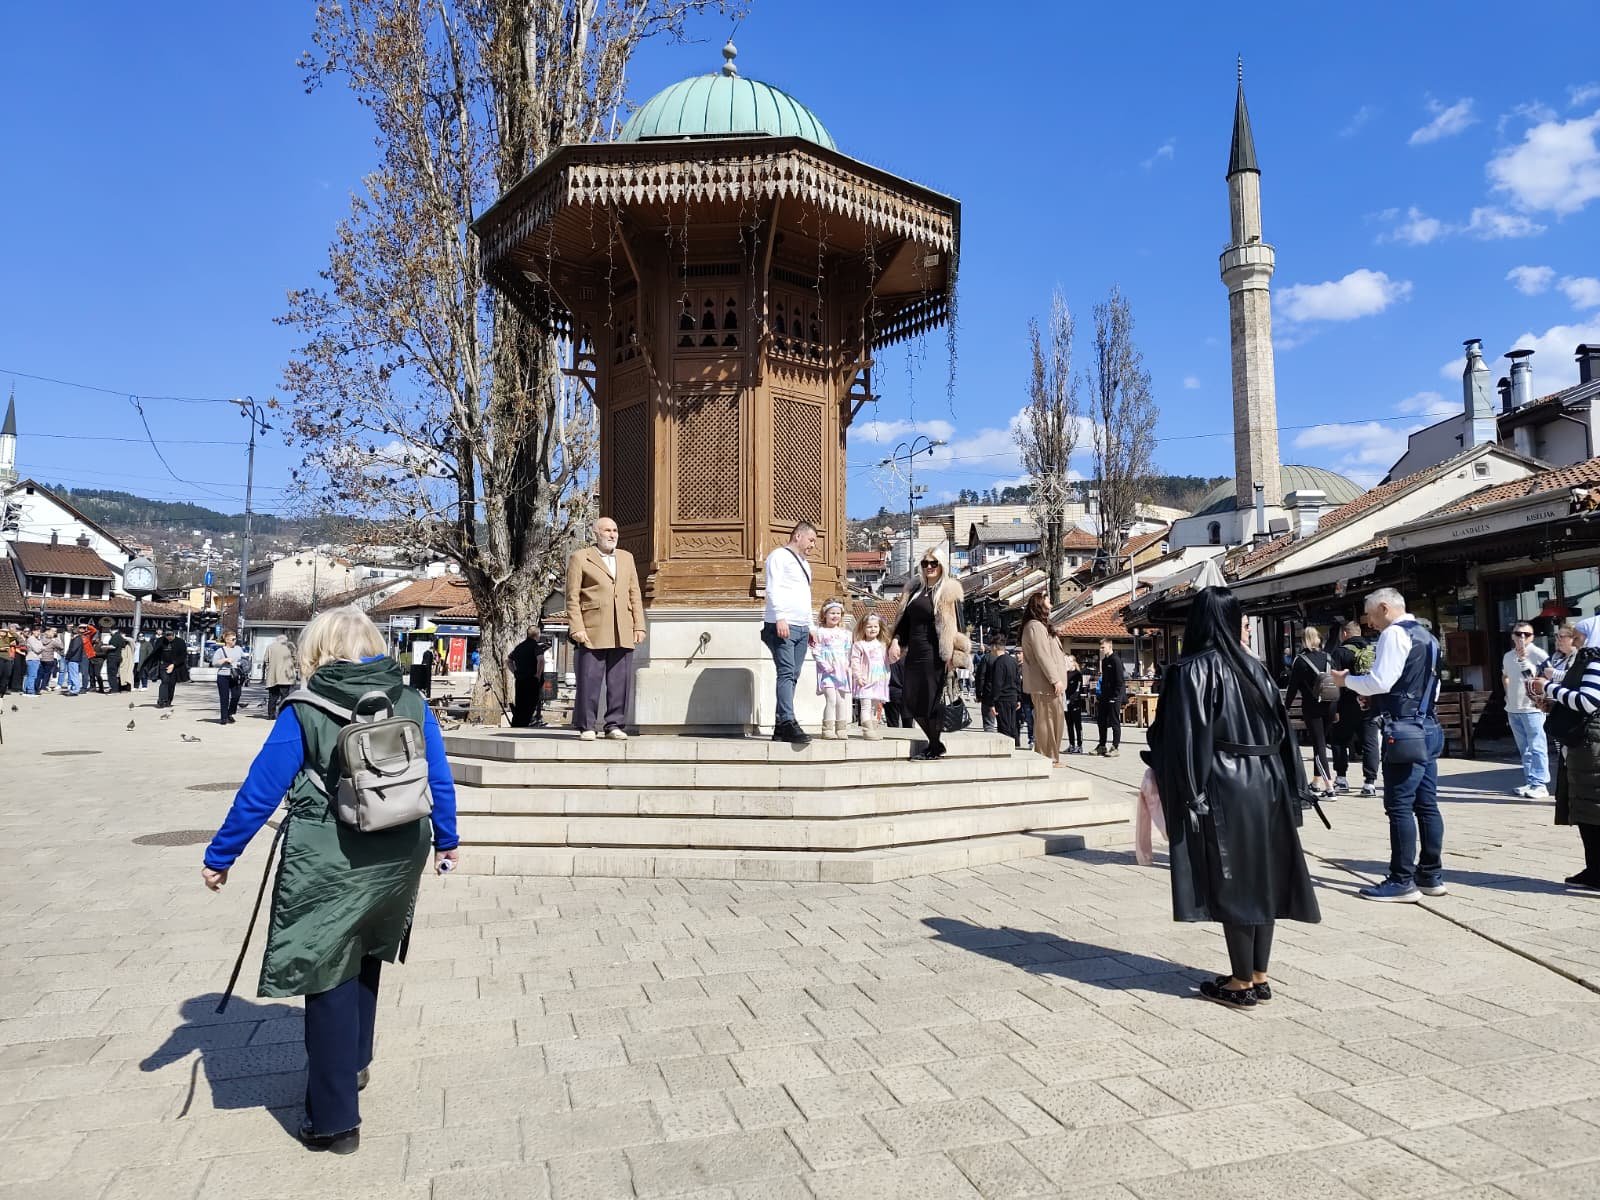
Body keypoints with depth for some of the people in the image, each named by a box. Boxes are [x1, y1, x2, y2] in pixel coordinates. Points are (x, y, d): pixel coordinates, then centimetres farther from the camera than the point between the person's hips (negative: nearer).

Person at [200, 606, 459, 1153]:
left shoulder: (304, 713, -8)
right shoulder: (413, 703, 2)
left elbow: (259, 792, -5)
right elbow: (439, 779, 7)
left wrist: (219, 856, 7)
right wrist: (446, 839, 21)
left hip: (328, 866, -4)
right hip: (398, 859, 5)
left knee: (329, 977, 8)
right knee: (363, 955, 27)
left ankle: (335, 1119, 16)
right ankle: (353, 1063, 44)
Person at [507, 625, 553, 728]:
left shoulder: (519, 646, 14)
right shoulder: (536, 646, -8)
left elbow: (507, 660, 21)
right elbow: (540, 660, -25)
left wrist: (515, 672, 19)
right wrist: (538, 675, -15)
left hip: (519, 680, 6)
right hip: (531, 680, -6)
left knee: (519, 705, 12)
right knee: (529, 705, 0)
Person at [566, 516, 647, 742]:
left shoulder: (626, 558, 19)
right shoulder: (580, 558, 6)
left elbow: (634, 594, 17)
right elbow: (572, 597, 1)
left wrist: (639, 626, 8)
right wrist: (577, 628, -9)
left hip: (623, 633, 4)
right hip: (593, 631, -4)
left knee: (621, 681, 2)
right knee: (589, 680, -2)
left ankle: (615, 725, 10)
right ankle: (586, 727, 7)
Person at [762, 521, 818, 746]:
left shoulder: (804, 563, 26)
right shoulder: (779, 556, 0)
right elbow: (773, 589, -11)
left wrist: (810, 627, 23)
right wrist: (780, 618, -21)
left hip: (801, 628, 8)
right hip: (782, 626, -8)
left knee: (792, 676, 3)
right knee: (786, 674, -15)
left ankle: (780, 727, 4)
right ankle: (788, 724, -21)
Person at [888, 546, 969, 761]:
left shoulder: (949, 591, -1)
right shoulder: (915, 589, 15)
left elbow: (956, 625, -5)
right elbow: (904, 619, 17)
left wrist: (954, 654, -12)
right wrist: (896, 640, 3)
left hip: (934, 654, -6)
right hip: (914, 653, 6)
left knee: (931, 699, -2)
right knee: (910, 699, 6)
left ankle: (935, 747, 12)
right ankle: (935, 741, 22)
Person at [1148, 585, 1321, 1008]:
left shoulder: (1192, 671, -10)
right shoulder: (1254, 667, 7)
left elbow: (1186, 738, -14)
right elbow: (1281, 729, 11)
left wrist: (1186, 797, -9)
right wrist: (1288, 785, 17)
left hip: (1224, 789, -6)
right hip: (1265, 785, 6)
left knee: (1231, 881, 1)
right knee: (1260, 875, 11)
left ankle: (1242, 983, 9)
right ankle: (1260, 976, 19)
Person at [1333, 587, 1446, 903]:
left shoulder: (1394, 633, -10)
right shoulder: (1426, 636, 19)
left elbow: (1380, 681, -18)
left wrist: (1346, 680, -1)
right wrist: (1372, 695, 21)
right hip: (1428, 728, 10)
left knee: (1399, 806, -7)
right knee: (1426, 805, 11)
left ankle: (1402, 882, -5)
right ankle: (1431, 876, 17)